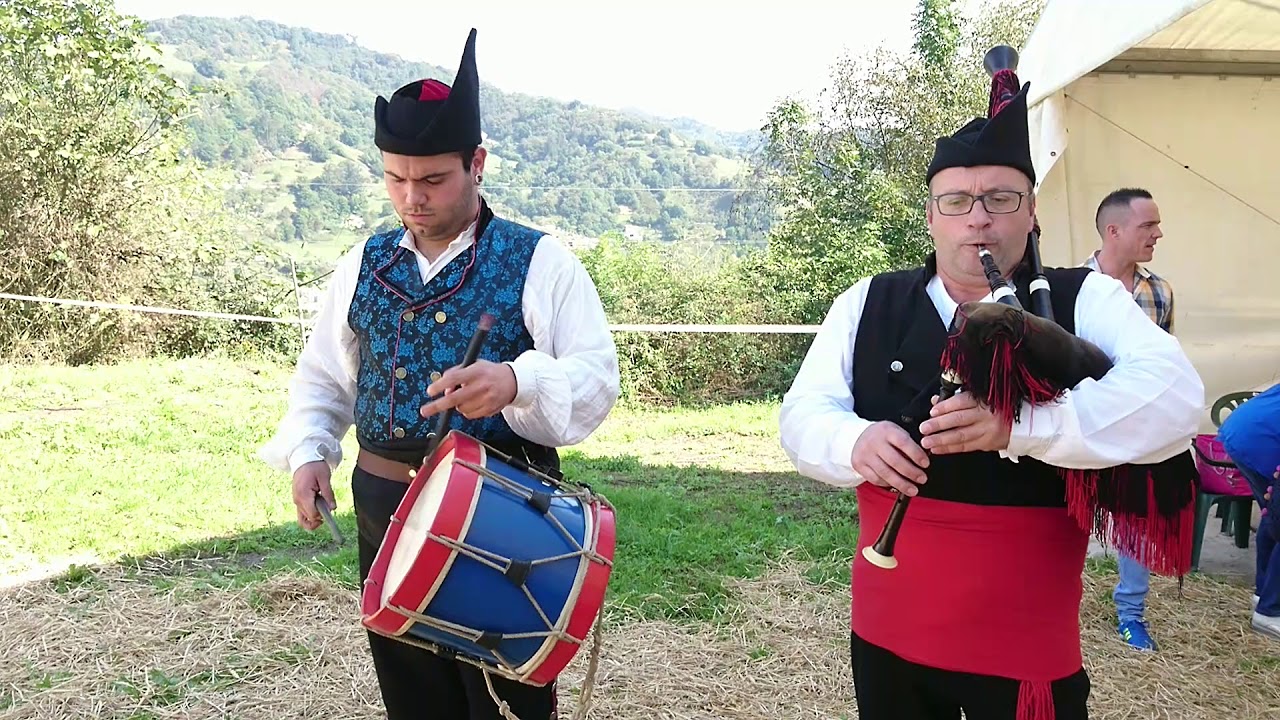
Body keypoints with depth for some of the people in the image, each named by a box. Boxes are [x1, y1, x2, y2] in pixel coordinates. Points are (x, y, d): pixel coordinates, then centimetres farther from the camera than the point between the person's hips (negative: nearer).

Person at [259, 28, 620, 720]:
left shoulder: (539, 261, -7)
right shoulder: (364, 264, 7)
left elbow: (598, 375, -13)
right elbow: (322, 376, 15)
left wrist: (517, 382, -32)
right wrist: (307, 452, -3)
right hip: (385, 511, 5)